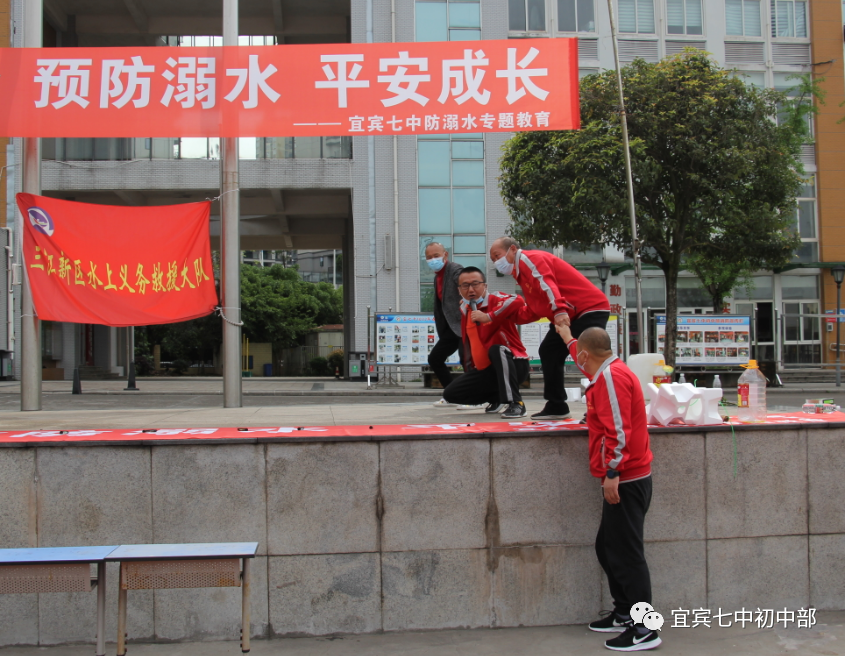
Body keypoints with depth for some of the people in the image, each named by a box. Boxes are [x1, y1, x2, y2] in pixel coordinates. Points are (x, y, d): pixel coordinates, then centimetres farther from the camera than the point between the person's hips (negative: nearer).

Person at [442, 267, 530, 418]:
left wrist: (489, 316, -41)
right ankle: (498, 398, 18)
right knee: (451, 394, 1)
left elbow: (518, 302, -39)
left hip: (513, 364, -8)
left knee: (497, 349, -38)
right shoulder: (464, 309, 6)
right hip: (485, 370, 8)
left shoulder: (495, 299, -16)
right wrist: (469, 370, 20)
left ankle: (515, 403, -31)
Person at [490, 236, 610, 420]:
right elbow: (533, 312, 18)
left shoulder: (529, 259, -10)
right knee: (549, 351, 10)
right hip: (570, 316, 11)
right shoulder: (523, 273, 21)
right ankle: (556, 406, 15)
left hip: (591, 309, -11)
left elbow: (546, 283, -30)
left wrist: (559, 310, -43)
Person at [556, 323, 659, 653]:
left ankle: (643, 631, -1)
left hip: (625, 480, -11)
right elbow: (589, 364, 39)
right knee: (608, 548, 18)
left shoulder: (611, 377, -16)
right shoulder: (609, 370, 15)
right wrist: (568, 339, 49)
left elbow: (619, 430, -24)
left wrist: (612, 472, -25)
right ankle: (624, 614, 29)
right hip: (624, 479, 11)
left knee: (625, 554, -6)